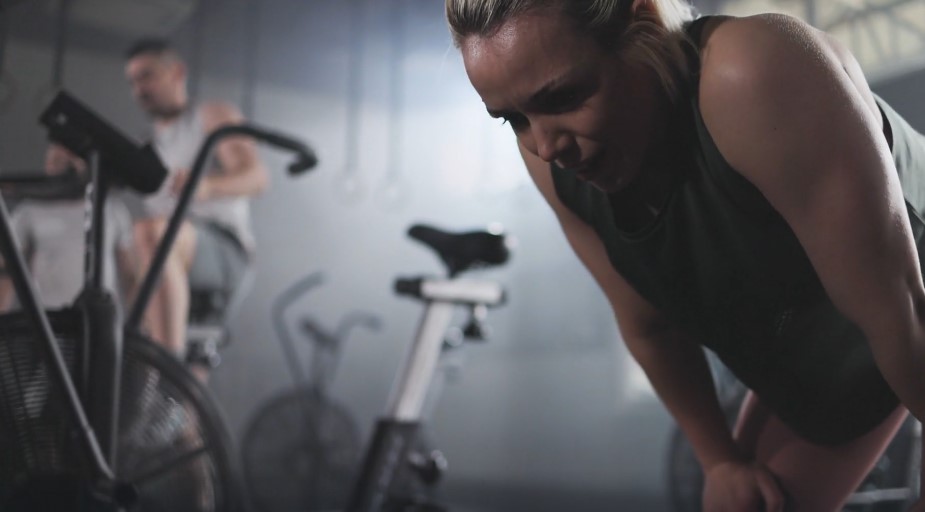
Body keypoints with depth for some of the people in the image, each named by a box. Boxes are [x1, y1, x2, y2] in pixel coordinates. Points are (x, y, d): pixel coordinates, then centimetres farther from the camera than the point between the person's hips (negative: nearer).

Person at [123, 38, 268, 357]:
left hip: (223, 249, -7)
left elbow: (257, 177, -10)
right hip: (169, 250, 7)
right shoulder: (148, 145, 29)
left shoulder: (214, 116, 10)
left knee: (153, 231, -36)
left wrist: (206, 186, -31)